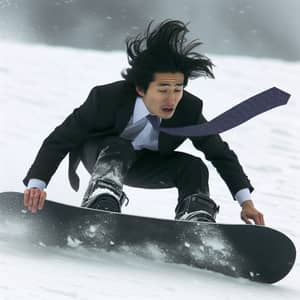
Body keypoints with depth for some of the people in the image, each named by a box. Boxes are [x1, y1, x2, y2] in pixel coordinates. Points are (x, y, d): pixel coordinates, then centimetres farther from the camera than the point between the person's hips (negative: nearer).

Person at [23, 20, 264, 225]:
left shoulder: (189, 110, -26)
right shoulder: (107, 99, -35)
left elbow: (221, 154, -12)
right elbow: (60, 139, -28)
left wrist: (246, 201, -17)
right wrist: (36, 184, -39)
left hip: (141, 164, 3)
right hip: (99, 154, -3)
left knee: (194, 168, -22)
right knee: (120, 149, -36)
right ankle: (99, 212, -49)